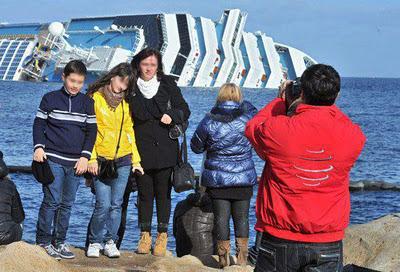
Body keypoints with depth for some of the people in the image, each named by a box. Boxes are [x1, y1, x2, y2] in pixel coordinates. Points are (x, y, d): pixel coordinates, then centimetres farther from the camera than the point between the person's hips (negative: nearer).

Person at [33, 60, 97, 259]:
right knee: (52, 201, -9)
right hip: (53, 159, -3)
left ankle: (59, 242, 14)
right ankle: (43, 242, -1)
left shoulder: (87, 103, 8)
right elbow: (39, 124, 5)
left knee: (67, 204, 6)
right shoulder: (50, 99, 2)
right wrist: (39, 147, -8)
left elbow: (91, 131, 9)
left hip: (76, 162, 3)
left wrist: (85, 156, 0)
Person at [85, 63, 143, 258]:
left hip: (123, 160, 4)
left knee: (116, 205, 6)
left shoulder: (125, 103, 11)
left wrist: (136, 160, 9)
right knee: (103, 204, -9)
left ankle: (110, 242, 16)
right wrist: (91, 158, -12)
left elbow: (129, 131, 15)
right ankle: (95, 242, 7)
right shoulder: (96, 98, -3)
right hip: (102, 161, -4)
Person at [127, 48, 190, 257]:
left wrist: (172, 116, -11)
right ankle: (145, 234, 15)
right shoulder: (131, 88, 4)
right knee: (145, 193, 5)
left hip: (164, 149, 0)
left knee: (163, 193, 3)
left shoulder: (168, 85, 4)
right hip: (141, 150, 1)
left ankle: (162, 235, 12)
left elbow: (184, 110, 9)